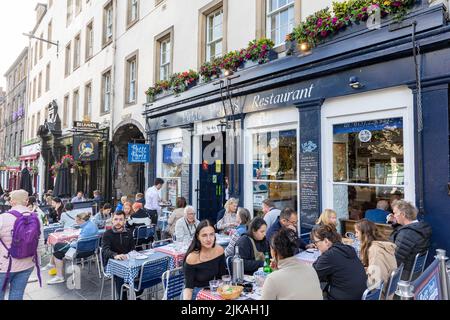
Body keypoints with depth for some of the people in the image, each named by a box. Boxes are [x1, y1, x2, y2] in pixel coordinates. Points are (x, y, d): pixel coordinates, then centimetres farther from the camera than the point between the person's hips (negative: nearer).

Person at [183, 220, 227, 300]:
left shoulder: (219, 250, -12)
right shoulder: (192, 258, -24)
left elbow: (223, 276, 1)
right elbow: (188, 287, -15)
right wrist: (186, 298, -33)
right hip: (196, 292, -3)